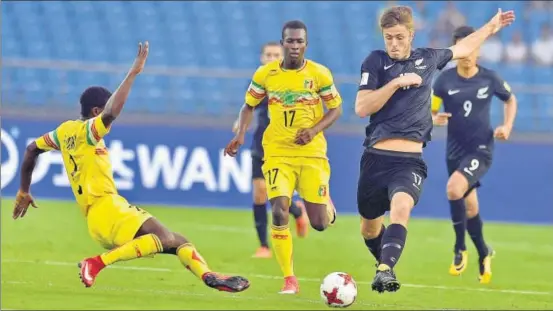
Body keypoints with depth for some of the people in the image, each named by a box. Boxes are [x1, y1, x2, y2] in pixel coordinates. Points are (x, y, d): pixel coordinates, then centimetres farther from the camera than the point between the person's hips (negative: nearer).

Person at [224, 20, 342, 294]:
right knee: (280, 213, -18)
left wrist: (314, 130, -14)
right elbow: (249, 106, 12)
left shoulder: (320, 74, -5)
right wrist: (241, 134, -5)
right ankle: (289, 279, -6)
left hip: (312, 153, 0)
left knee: (319, 224, -1)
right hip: (278, 153, 0)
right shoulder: (265, 74, -1)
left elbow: (336, 109, 3)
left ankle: (328, 207, 40)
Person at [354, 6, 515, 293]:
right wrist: (397, 82, -12)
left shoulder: (428, 59, 12)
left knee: (401, 206, -30)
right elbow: (362, 107, -8)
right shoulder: (375, 62, 3)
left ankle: (385, 271, -42)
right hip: (377, 157, 0)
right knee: (370, 226, 11)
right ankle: (383, 263, 40)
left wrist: (491, 27, 43)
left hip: (410, 160, 0)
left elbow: (462, 48, 33)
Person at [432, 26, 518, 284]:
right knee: (469, 207, 13)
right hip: (455, 151, 3)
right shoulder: (445, 80, -5)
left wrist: (507, 126, 0)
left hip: (481, 149, -3)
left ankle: (460, 249, -11)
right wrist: (435, 119, -21)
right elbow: (429, 112, 2)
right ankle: (484, 254, 38)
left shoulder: (489, 78, -5)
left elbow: (510, 99, 14)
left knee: (454, 188, -28)